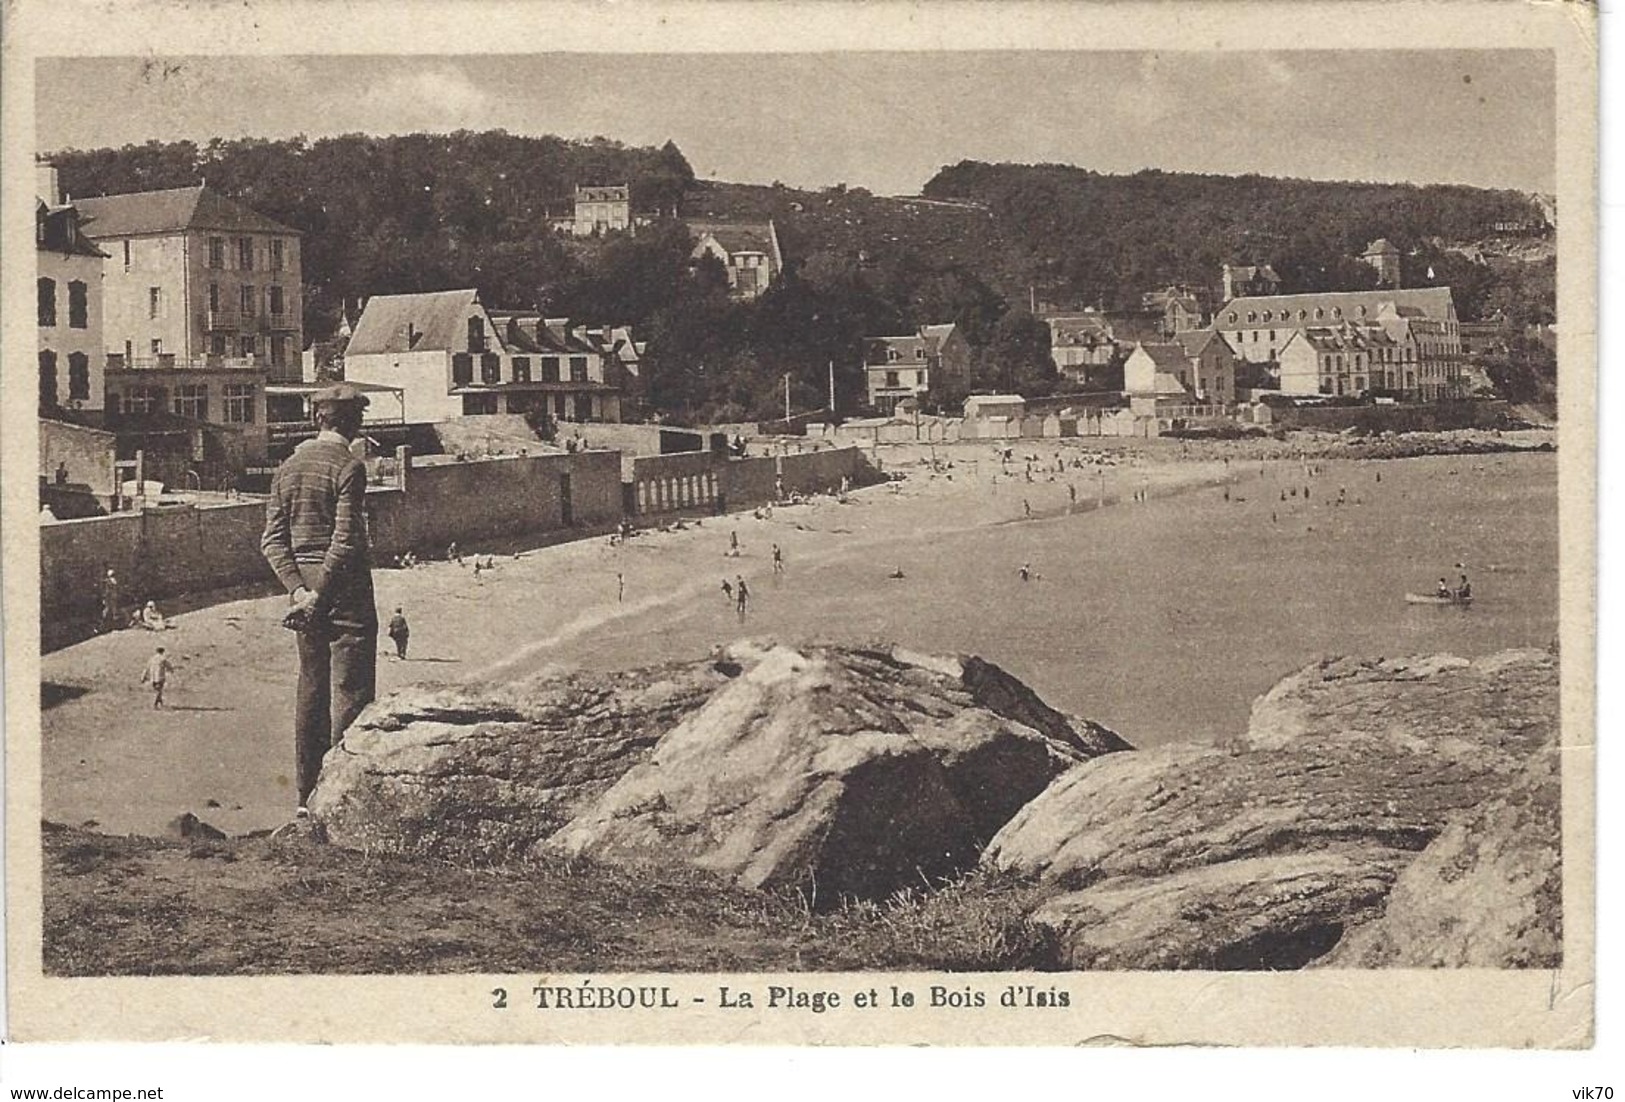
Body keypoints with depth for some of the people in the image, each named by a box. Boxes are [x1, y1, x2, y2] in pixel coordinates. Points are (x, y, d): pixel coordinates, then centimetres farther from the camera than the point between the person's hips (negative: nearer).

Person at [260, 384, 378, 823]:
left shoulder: (288, 468, 10)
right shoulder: (349, 467, -11)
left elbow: (272, 540, 6)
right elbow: (345, 541, -19)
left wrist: (298, 589, -3)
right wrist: (320, 596, -14)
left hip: (305, 583, 7)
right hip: (345, 589, -7)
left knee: (312, 691, 13)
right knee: (349, 690, -2)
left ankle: (306, 796, 17)